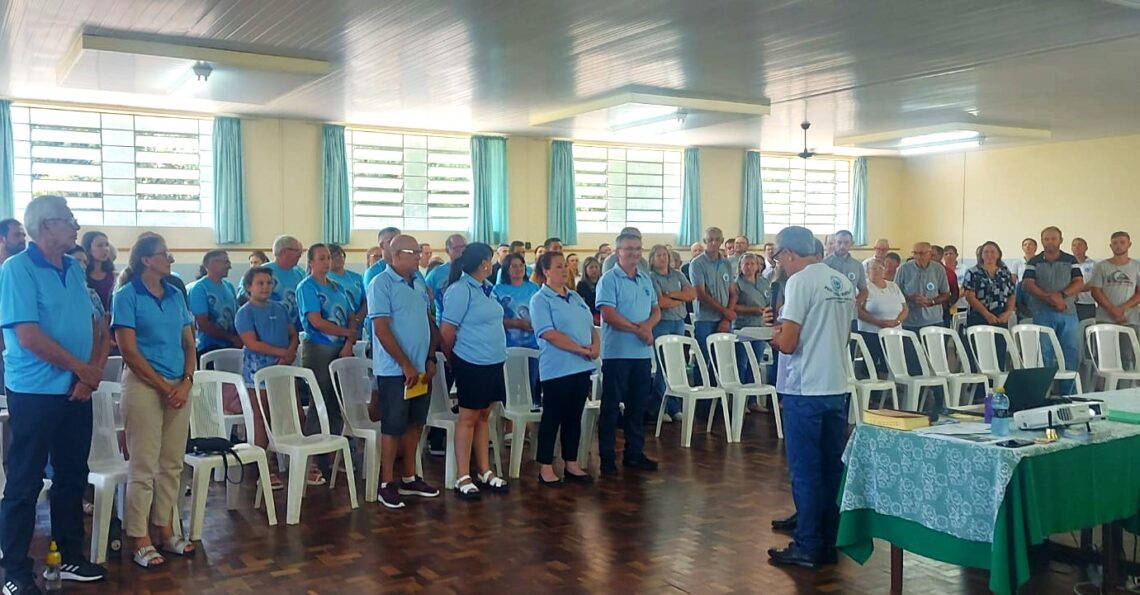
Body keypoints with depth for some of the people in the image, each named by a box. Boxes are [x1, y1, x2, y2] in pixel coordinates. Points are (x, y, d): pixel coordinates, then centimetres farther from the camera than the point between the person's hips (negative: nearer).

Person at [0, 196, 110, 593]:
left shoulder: (74, 269, 10)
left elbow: (97, 326, 11)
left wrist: (94, 371, -5)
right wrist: (83, 369, -11)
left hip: (77, 392, 7)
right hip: (35, 393, -7)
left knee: (73, 477, 14)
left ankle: (72, 557, 26)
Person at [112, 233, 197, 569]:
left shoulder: (176, 295, 11)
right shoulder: (127, 296, -5)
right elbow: (129, 351, -10)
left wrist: (186, 382, -3)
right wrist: (164, 387, -10)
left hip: (179, 386, 6)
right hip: (143, 385, -6)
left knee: (172, 465, 10)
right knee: (143, 467, -2)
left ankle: (165, 532, 21)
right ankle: (140, 541, 7)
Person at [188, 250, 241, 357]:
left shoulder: (229, 286, 11)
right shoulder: (199, 288, -9)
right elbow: (203, 324, -15)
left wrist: (239, 338, -5)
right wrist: (231, 338, -16)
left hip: (232, 347, 6)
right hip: (210, 348, -6)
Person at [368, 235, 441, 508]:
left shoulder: (418, 283, 11)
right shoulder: (381, 284, -11)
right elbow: (381, 330, -16)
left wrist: (430, 359, 6)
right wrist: (406, 365, -16)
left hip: (421, 368, 7)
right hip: (395, 370, -7)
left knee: (414, 424, 13)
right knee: (393, 426, 0)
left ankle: (409, 478, 24)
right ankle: (387, 484, 10)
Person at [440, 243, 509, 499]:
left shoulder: (486, 288, 11)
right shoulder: (460, 290, -15)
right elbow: (447, 331, -14)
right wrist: (453, 359, 0)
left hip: (492, 363, 8)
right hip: (472, 364, -8)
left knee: (483, 416, 14)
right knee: (468, 418, 0)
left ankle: (485, 472, 22)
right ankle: (463, 478, 8)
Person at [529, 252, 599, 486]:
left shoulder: (576, 297, 16)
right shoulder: (540, 300, -8)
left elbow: (591, 326, 17)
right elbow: (549, 334, -18)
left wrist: (596, 345, -4)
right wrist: (580, 349, -17)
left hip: (582, 367, 7)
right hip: (557, 368, -7)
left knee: (574, 417, 13)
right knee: (552, 418, 1)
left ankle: (572, 464, 22)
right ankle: (545, 467, 9)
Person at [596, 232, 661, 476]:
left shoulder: (646, 280, 14)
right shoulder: (609, 279, -7)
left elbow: (656, 310, 14)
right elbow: (608, 315, -16)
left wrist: (648, 325, -8)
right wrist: (637, 328, -15)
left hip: (642, 352, 7)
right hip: (617, 352, -6)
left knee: (638, 404, 13)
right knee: (611, 405, 0)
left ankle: (634, 453, 23)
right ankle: (607, 457, 7)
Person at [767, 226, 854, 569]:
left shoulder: (800, 281, -13)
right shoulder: (844, 283, 10)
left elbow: (787, 344, -17)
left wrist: (774, 337, 4)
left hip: (805, 390, -7)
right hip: (837, 387, 7)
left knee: (805, 472, 1)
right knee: (832, 469, 12)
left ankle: (807, 548, 8)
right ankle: (829, 543, 21)